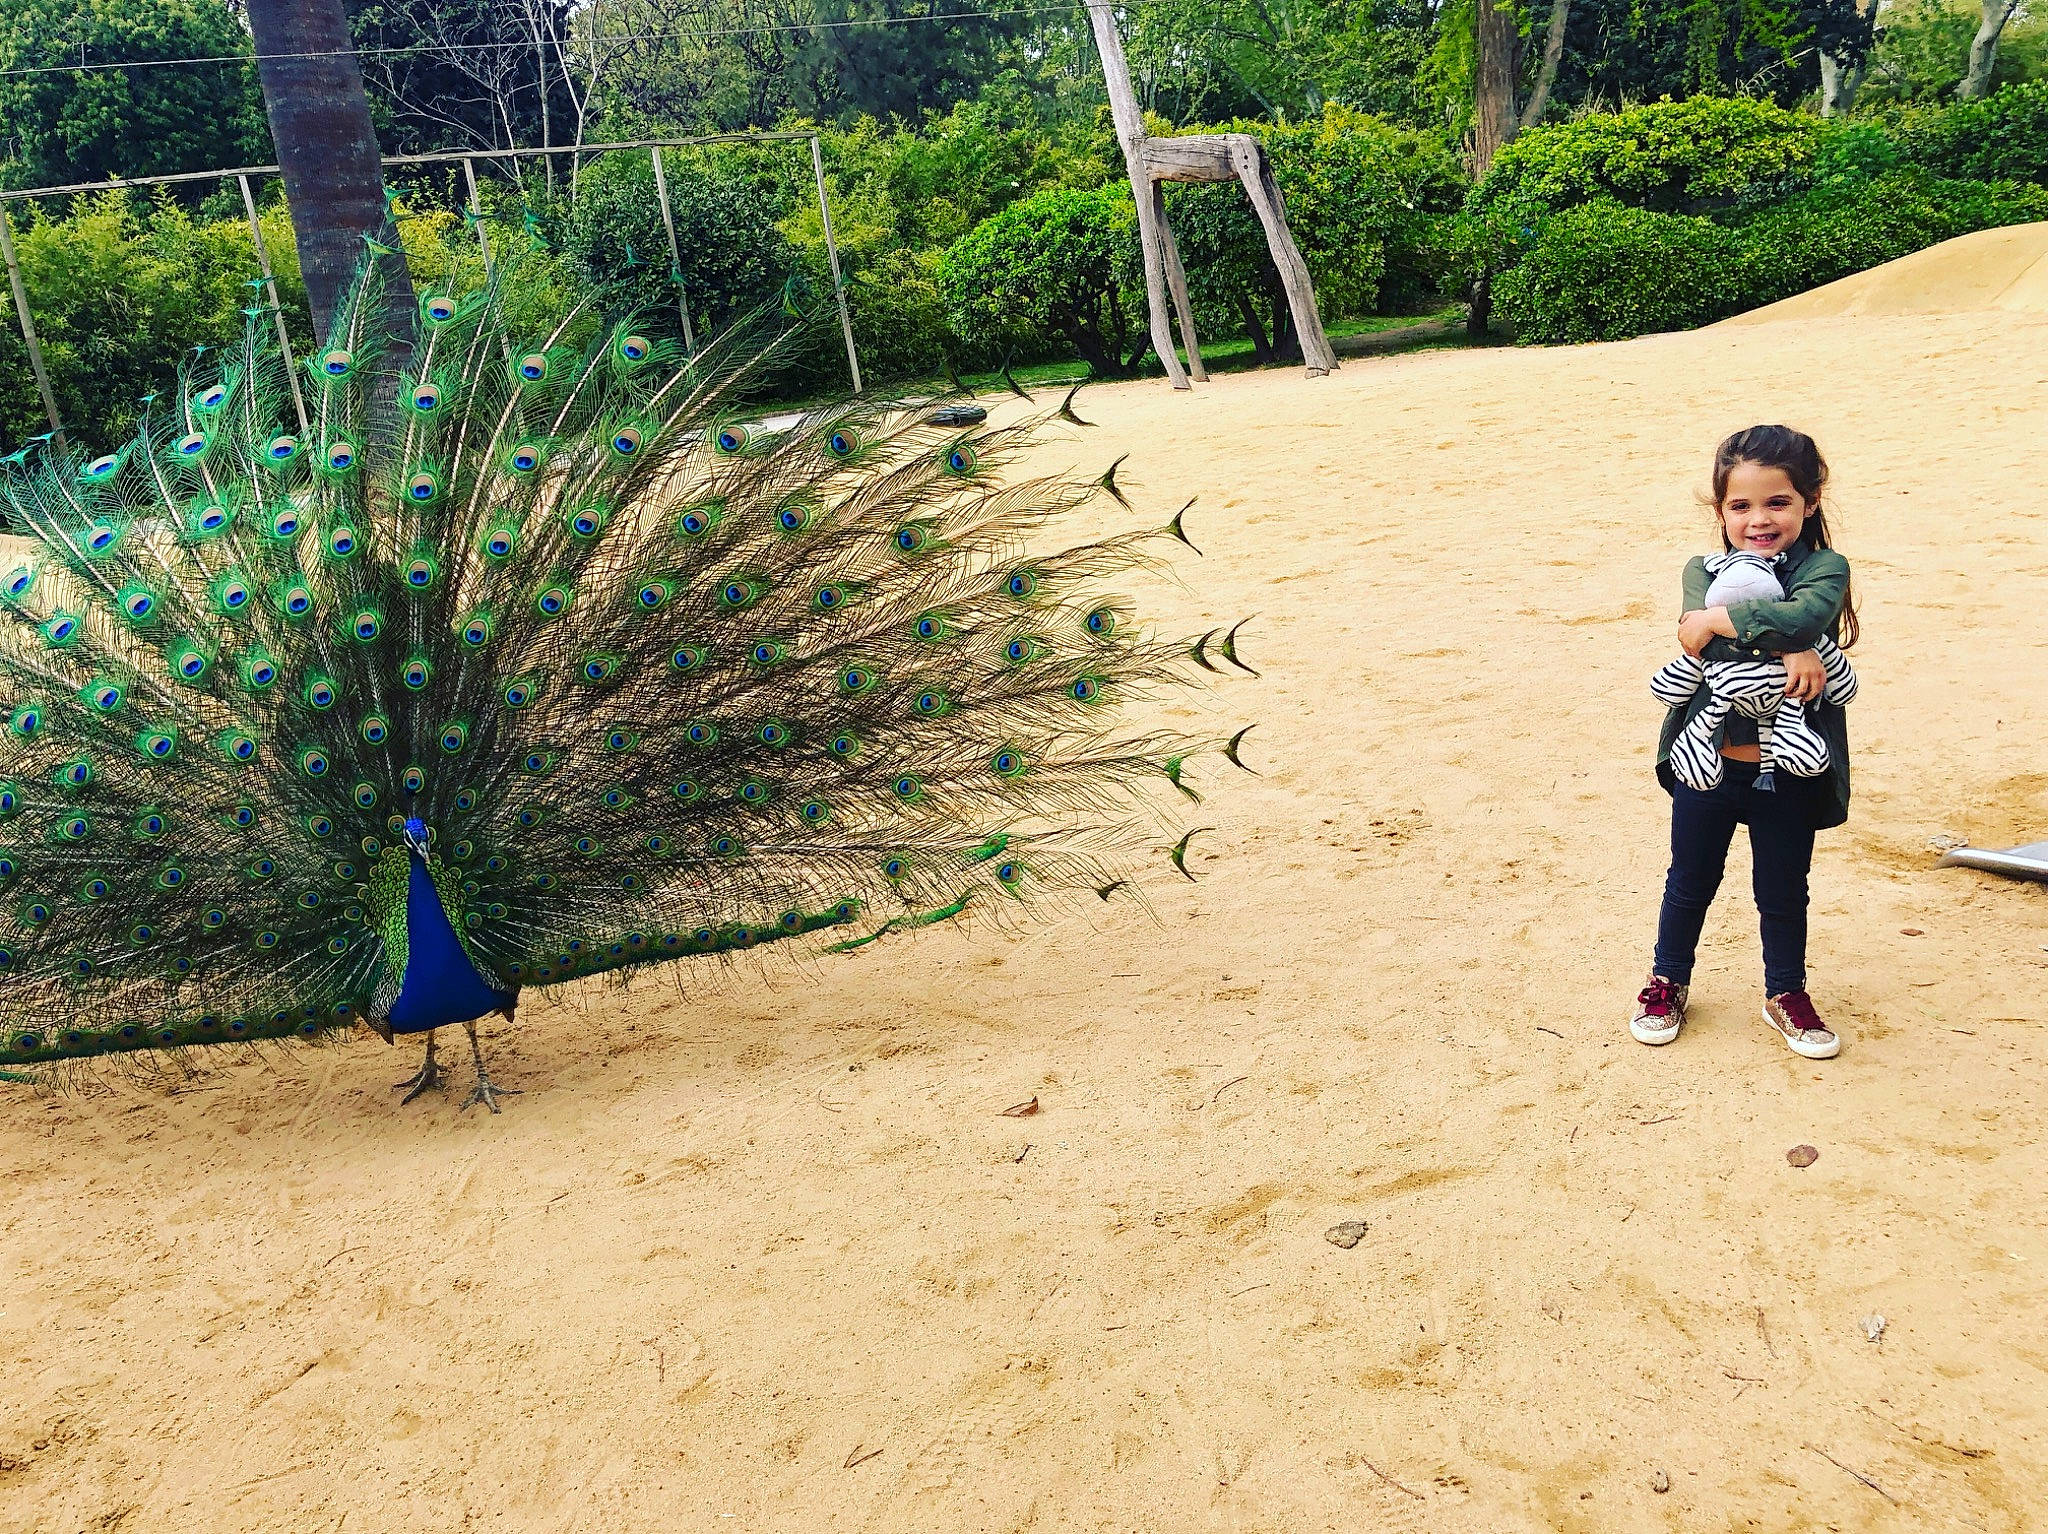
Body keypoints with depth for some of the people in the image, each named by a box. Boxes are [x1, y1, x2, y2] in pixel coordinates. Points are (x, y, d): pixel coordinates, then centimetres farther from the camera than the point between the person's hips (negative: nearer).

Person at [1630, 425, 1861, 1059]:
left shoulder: (1824, 568, -6)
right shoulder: (1703, 571, -2)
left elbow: (1803, 615, -29)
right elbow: (1702, 641, -23)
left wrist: (1716, 620, -26)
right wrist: (1784, 650, -32)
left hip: (1788, 775, -1)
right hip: (1707, 766, 1)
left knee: (1783, 893, 15)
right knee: (1690, 883, 18)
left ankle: (1786, 994, 36)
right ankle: (1668, 981, 37)